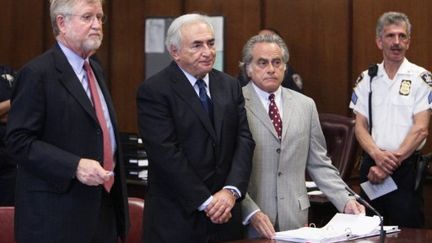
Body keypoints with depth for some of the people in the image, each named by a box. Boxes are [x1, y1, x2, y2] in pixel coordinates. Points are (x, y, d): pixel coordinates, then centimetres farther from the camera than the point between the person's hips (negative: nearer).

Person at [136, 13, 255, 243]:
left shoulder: (230, 86, 9)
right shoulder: (153, 91, -8)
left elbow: (244, 140, 2)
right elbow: (166, 153, -15)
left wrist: (231, 190, -13)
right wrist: (206, 201, -16)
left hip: (225, 215, 5)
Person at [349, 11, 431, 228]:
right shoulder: (367, 79, 8)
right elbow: (360, 126, 6)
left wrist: (392, 162, -13)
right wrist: (378, 155, -12)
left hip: (406, 167, -3)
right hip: (371, 165, 3)